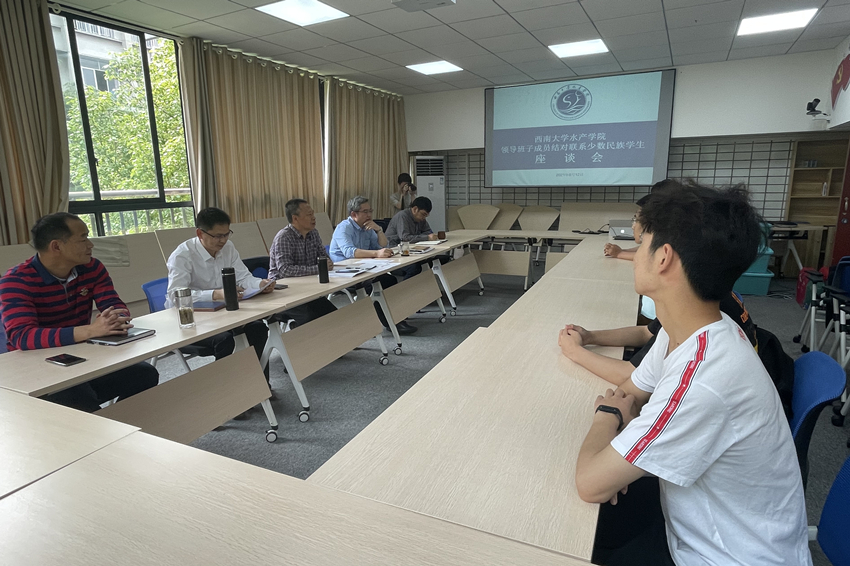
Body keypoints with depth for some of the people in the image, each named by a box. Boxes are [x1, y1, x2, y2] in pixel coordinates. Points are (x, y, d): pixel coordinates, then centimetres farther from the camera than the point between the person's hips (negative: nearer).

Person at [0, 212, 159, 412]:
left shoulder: (92, 268, 2)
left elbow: (115, 306, -4)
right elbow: (22, 337, -28)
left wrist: (117, 320, -31)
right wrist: (90, 330, -41)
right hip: (37, 370, -5)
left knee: (145, 374, -17)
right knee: (77, 397, -35)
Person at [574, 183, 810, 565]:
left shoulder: (701, 381, -37)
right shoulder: (687, 330, -10)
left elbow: (590, 485, -29)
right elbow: (629, 392, 5)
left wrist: (607, 415, -11)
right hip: (694, 524, 6)